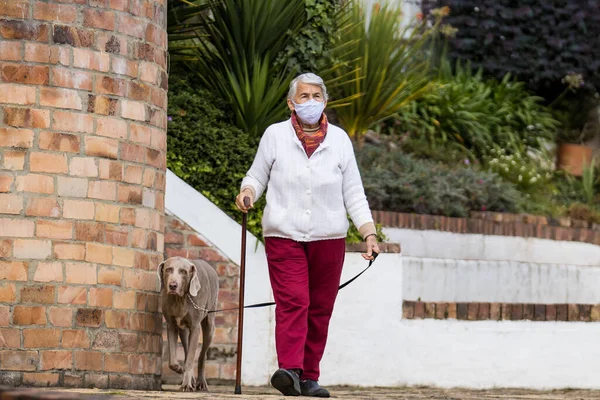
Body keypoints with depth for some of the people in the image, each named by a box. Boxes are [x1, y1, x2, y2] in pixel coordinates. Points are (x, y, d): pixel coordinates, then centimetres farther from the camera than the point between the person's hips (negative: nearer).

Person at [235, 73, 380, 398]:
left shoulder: (339, 139, 8)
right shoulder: (275, 135, 2)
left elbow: (353, 193, 9)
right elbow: (257, 175, 11)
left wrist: (369, 233, 0)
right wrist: (247, 191, -12)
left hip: (328, 237, 3)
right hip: (284, 234, -3)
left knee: (320, 309, 5)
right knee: (292, 302, -17)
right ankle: (289, 370, -27)